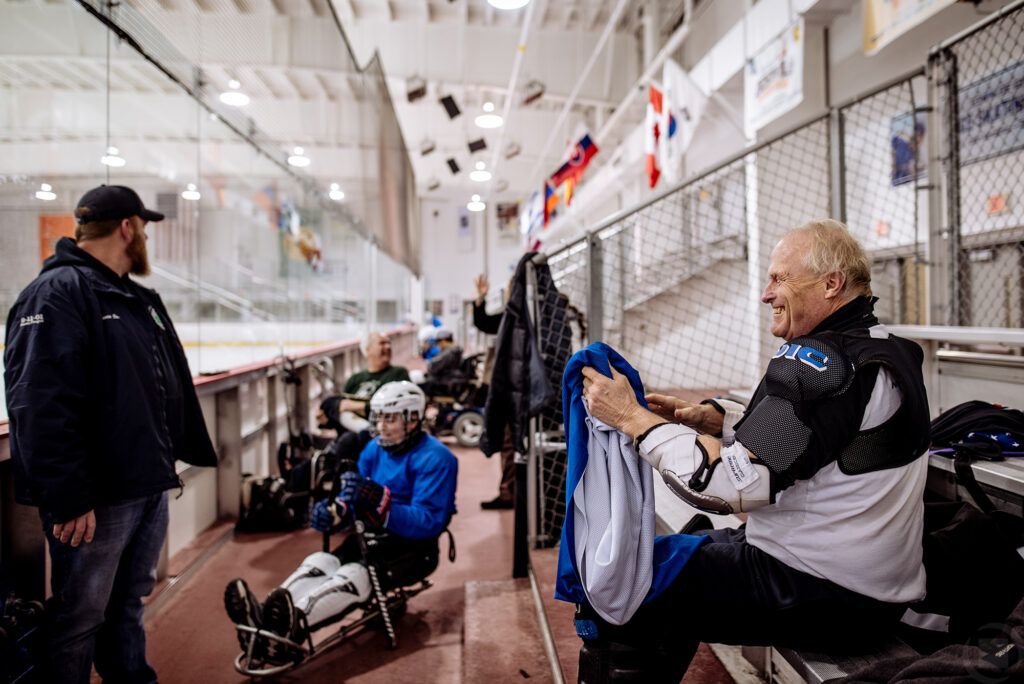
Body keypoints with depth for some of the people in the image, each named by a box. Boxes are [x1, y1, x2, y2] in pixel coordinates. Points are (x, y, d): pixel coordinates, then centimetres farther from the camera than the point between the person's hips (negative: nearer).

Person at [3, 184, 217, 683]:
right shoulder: (57, 292, -14)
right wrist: (66, 500, -25)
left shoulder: (139, 300, 15)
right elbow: (40, 406, -23)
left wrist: (183, 453, 21)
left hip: (150, 487, 9)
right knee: (80, 618, 7)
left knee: (129, 603, 22)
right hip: (95, 500, -9)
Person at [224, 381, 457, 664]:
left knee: (355, 575, -33)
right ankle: (264, 618, -40)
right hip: (372, 538, 7)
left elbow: (429, 523, -24)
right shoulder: (374, 449, 9)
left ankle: (295, 624, -54)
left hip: (414, 546, -7)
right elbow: (353, 502, 10)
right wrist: (334, 512, -16)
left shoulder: (436, 458, -14)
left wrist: (379, 500, -37)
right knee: (319, 561, -20)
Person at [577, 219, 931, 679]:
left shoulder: (819, 360, -23)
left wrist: (632, 417, -20)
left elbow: (738, 482, -28)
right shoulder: (888, 350, 9)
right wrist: (711, 421, 4)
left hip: (822, 598, -10)